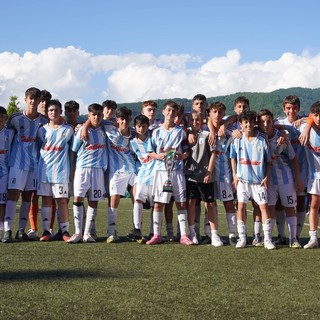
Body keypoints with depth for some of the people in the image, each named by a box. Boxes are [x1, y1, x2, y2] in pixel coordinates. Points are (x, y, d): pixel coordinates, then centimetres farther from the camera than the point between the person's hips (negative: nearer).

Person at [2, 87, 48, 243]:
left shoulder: (43, 121, 3)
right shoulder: (16, 118, -4)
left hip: (35, 163, 3)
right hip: (17, 162, -3)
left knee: (27, 196, 7)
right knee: (13, 194, -11)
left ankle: (21, 230, 13)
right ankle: (7, 230, -15)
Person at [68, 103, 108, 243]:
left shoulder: (104, 131, 8)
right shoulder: (82, 130, 1)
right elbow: (74, 149, 7)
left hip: (99, 169, 3)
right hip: (82, 168, -3)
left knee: (94, 201, 2)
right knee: (77, 198, -10)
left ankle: (87, 233, 8)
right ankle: (78, 232, -5)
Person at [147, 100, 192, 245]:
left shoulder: (180, 132, 7)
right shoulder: (156, 132, 7)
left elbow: (186, 152, 8)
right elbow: (150, 152, 8)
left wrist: (181, 156, -14)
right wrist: (158, 156, -13)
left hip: (177, 170, 0)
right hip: (161, 170, 0)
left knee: (181, 203, 0)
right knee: (158, 203, 0)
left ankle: (184, 235, 5)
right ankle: (156, 235, 7)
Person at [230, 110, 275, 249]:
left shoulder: (262, 140, -1)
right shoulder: (237, 140, 1)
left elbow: (268, 161, 4)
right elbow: (233, 158, 10)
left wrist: (267, 177, -4)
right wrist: (235, 175, 2)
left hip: (259, 180, -1)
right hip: (242, 180, 1)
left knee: (264, 207, -5)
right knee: (241, 206, -2)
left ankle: (267, 239, -1)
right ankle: (242, 238, 7)